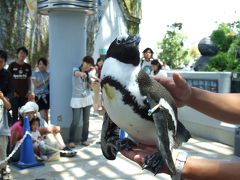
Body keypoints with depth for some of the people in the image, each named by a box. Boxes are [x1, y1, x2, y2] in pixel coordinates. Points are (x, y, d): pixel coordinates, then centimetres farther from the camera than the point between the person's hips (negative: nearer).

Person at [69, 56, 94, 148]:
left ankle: (84, 139, 18)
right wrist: (81, 74, -56)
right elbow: (77, 73, -33)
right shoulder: (75, 70, -7)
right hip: (77, 100, -5)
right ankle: (71, 140, 9)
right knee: (75, 121, -5)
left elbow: (90, 86, 10)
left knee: (86, 121, 6)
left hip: (87, 99, 5)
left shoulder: (87, 74, 9)